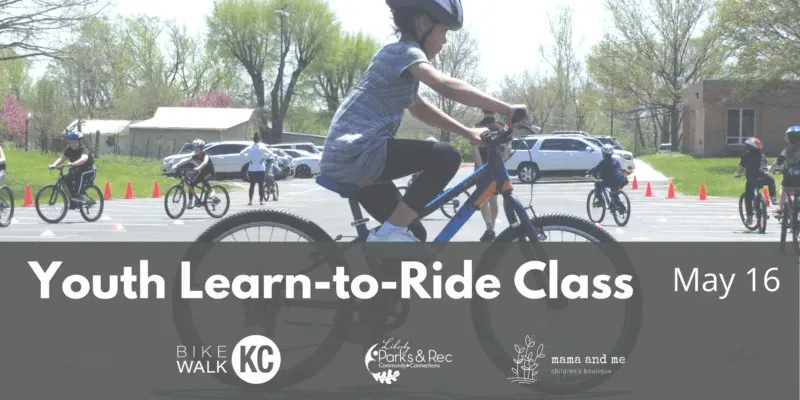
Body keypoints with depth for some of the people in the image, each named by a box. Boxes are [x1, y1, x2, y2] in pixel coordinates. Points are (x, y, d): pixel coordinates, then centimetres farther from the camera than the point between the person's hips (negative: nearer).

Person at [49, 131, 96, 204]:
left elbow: (84, 158, -48)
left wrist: (73, 164, -65)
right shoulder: (69, 149, -9)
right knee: (66, 179, -19)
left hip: (89, 170, -6)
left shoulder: (84, 149, -28)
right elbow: (62, 158, -16)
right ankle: (72, 200, -6)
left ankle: (78, 197, -30)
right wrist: (54, 165, -35)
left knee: (81, 175, -37)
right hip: (77, 169, 6)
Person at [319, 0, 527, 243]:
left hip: (344, 158, 10)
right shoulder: (405, 51, -8)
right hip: (357, 154, -10)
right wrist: (506, 110, -25)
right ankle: (390, 232, -13)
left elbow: (420, 109, 31)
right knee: (447, 157, -16)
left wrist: (468, 133, 21)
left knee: (411, 233, 14)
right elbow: (447, 87, -25)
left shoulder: (396, 55, 24)